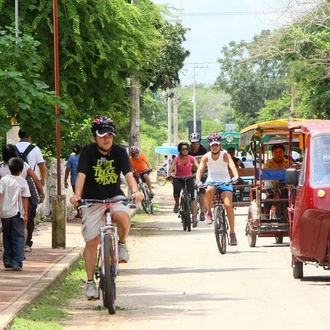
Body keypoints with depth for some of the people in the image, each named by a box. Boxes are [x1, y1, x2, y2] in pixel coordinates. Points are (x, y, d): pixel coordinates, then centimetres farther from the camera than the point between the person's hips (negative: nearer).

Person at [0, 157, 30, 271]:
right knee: (18, 238, 0)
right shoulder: (23, 182, -4)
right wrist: (25, 214, 1)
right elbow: (25, 199, -4)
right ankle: (17, 263, -10)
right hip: (17, 213, -2)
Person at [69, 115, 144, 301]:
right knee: (92, 241, -5)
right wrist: (77, 195, -39)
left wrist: (135, 191, -38)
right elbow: (81, 175, -21)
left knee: (123, 216, -33)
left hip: (115, 197, 0)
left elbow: (128, 174, -19)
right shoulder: (88, 152, -11)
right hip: (92, 201, 0)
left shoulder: (119, 152, -8)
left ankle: (122, 244, -2)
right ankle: (90, 282, 7)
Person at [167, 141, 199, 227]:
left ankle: (194, 217, -16)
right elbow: (172, 167, -23)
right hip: (178, 178, -1)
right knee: (176, 190, -32)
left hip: (189, 178, 1)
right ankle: (177, 204, 0)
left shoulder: (191, 158, -7)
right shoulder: (177, 159, -9)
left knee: (192, 197, -13)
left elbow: (197, 166, -19)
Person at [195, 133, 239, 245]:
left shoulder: (225, 155, -12)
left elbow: (232, 165, -28)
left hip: (225, 182, -1)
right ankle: (209, 212, -11)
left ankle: (232, 232, -9)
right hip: (212, 180, 1)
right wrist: (198, 181, -38)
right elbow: (200, 169, -18)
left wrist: (236, 177, -48)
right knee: (208, 191, -37)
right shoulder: (206, 157, -7)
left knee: (228, 205, -17)